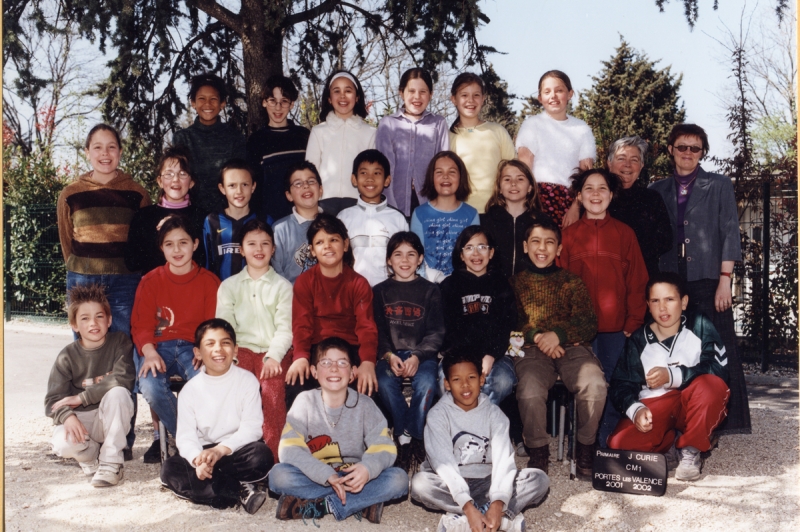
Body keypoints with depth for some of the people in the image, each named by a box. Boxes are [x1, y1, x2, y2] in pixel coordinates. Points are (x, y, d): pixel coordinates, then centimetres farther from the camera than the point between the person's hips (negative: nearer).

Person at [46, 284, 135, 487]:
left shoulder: (120, 342, -7)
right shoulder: (67, 357, -4)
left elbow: (123, 379, -22)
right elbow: (53, 399, -8)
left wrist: (82, 397, -21)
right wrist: (67, 416, -31)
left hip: (111, 418, 0)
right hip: (80, 420, 0)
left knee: (117, 393, -33)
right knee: (63, 444, -33)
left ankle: (111, 461, -17)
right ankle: (92, 455, 5)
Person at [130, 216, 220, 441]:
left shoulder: (209, 281, 6)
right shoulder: (150, 281, 8)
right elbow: (141, 324, 2)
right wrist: (149, 353, -18)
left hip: (193, 348, -1)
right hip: (158, 346, 1)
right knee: (150, 387, -31)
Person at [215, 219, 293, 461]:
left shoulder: (283, 286, 11)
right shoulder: (228, 286, 16)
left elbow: (285, 328, 1)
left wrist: (273, 356, -16)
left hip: (274, 352, -1)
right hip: (242, 349, 1)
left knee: (272, 390, -27)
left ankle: (274, 457, -20)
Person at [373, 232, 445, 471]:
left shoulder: (430, 291, 8)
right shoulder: (380, 291, 11)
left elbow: (436, 332, 2)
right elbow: (376, 330, 5)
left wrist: (417, 357, -15)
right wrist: (389, 355, -13)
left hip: (422, 354, -1)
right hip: (390, 354, 1)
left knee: (426, 383, -31)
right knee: (385, 382, -30)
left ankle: (407, 438, -15)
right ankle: (408, 437, -16)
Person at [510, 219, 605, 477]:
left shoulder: (572, 282, 19)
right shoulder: (515, 282, 19)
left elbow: (589, 323, 6)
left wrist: (558, 334, -12)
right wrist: (537, 337, -10)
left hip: (571, 347, 1)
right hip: (531, 350, -1)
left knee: (594, 384, -31)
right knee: (530, 391, -33)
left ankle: (585, 447, -8)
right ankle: (537, 451, -7)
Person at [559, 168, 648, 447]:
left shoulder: (625, 233, 8)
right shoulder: (569, 235, 8)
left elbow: (637, 281, 6)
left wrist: (634, 322, -3)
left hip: (616, 327, 0)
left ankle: (608, 446, 13)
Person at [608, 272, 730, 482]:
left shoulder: (699, 325, -2)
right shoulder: (638, 340, 4)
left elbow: (719, 367, -15)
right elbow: (621, 385, 1)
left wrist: (673, 375, -26)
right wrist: (635, 409, -20)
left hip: (697, 409, -1)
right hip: (654, 408, 1)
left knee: (711, 384, -34)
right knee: (618, 443, -26)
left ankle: (691, 450, -11)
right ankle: (672, 444, 5)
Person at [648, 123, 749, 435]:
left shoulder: (719, 186, 7)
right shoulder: (658, 191, 14)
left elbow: (730, 233, 1)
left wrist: (725, 280, -8)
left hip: (707, 280, -2)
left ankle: (726, 418, 3)